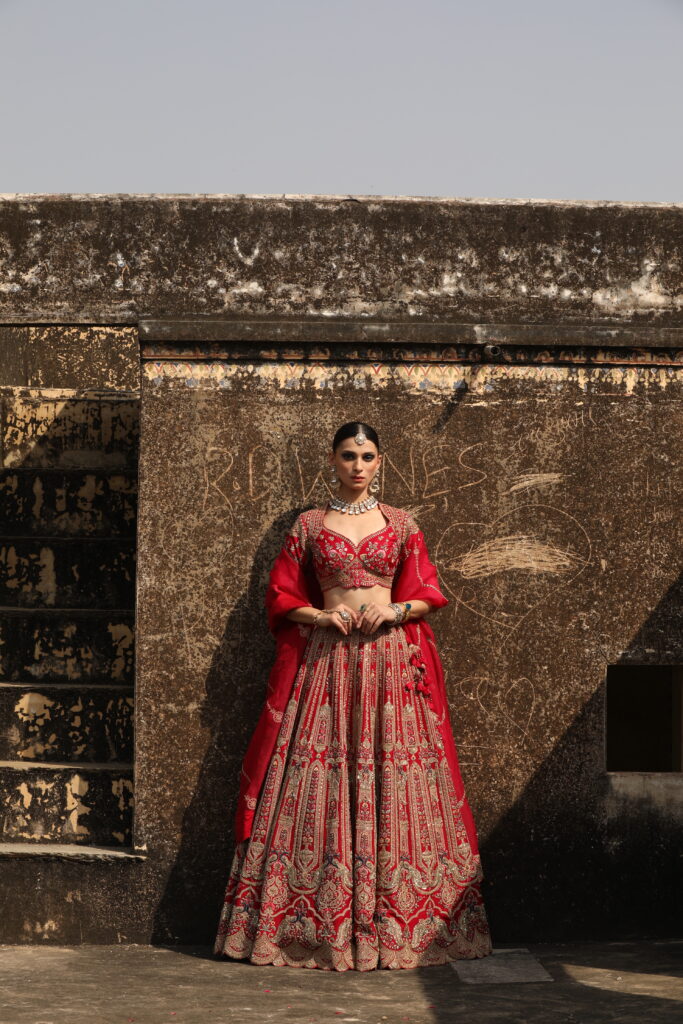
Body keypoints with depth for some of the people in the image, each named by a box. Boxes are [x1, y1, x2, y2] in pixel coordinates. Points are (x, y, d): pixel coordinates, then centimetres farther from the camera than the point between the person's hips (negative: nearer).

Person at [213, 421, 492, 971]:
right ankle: (314, 925, -1)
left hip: (391, 656, 1)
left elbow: (428, 594, 10)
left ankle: (397, 924, 2)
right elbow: (281, 594, 9)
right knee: (317, 782, -6)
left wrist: (395, 611, -9)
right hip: (324, 658, 0)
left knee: (394, 782, -4)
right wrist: (320, 616, -8)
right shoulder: (309, 524, 10)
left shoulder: (401, 523, 11)